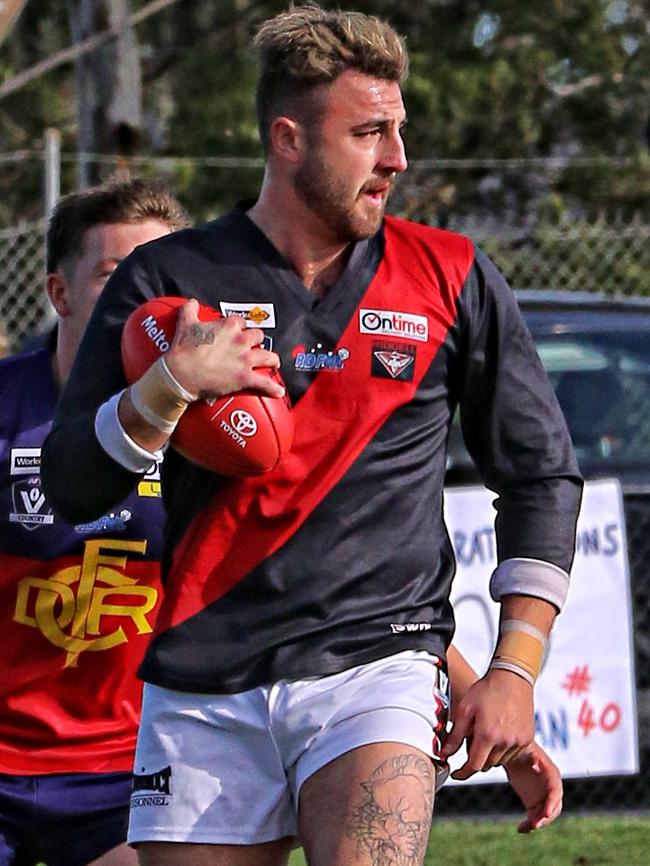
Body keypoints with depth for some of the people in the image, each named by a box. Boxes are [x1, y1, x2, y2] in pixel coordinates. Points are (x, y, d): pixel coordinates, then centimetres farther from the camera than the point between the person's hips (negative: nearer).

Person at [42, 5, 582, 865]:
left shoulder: (453, 280, 5)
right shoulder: (169, 281, 5)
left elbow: (540, 472, 13)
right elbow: (71, 487, 3)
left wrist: (515, 669, 4)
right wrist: (169, 387, -15)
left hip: (375, 666, -1)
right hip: (202, 689, 2)